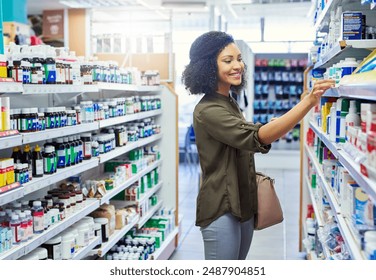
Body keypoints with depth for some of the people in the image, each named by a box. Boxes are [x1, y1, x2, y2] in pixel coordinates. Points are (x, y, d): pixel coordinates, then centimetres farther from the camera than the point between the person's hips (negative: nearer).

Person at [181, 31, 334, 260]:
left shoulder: (230, 103, 11)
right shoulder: (208, 110, -20)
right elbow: (256, 137, -33)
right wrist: (308, 102, -40)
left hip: (242, 204, 9)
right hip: (221, 210, -9)